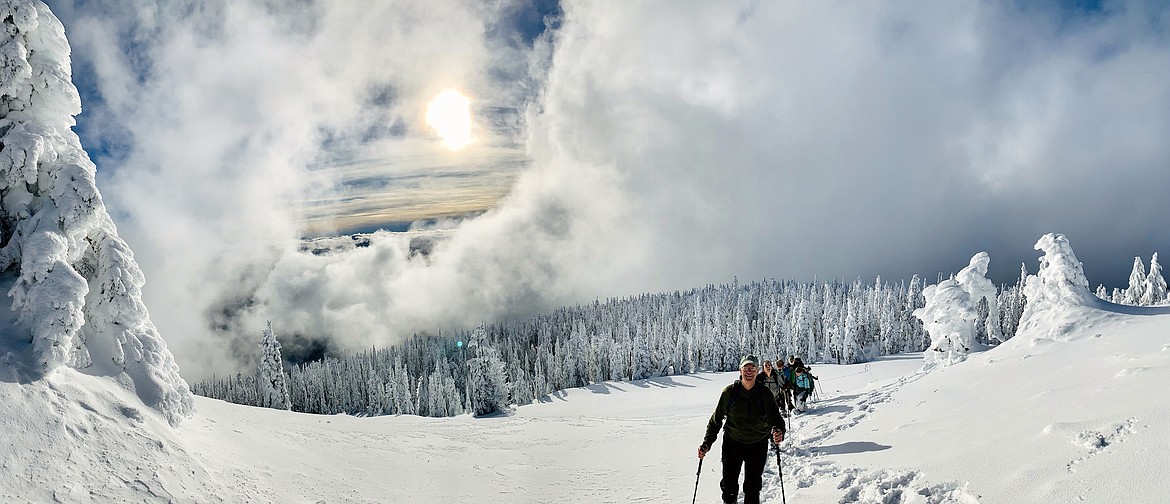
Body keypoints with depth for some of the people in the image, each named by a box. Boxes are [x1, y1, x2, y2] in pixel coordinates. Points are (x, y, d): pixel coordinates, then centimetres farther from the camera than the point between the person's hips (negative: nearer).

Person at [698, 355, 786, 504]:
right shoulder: (729, 392, -9)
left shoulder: (764, 393, -9)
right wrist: (707, 443, -10)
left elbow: (775, 417, -11)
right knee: (729, 484, 4)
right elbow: (716, 419, -2)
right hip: (732, 443, 0)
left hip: (758, 445, 0)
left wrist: (778, 431, -35)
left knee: (753, 486, 5)